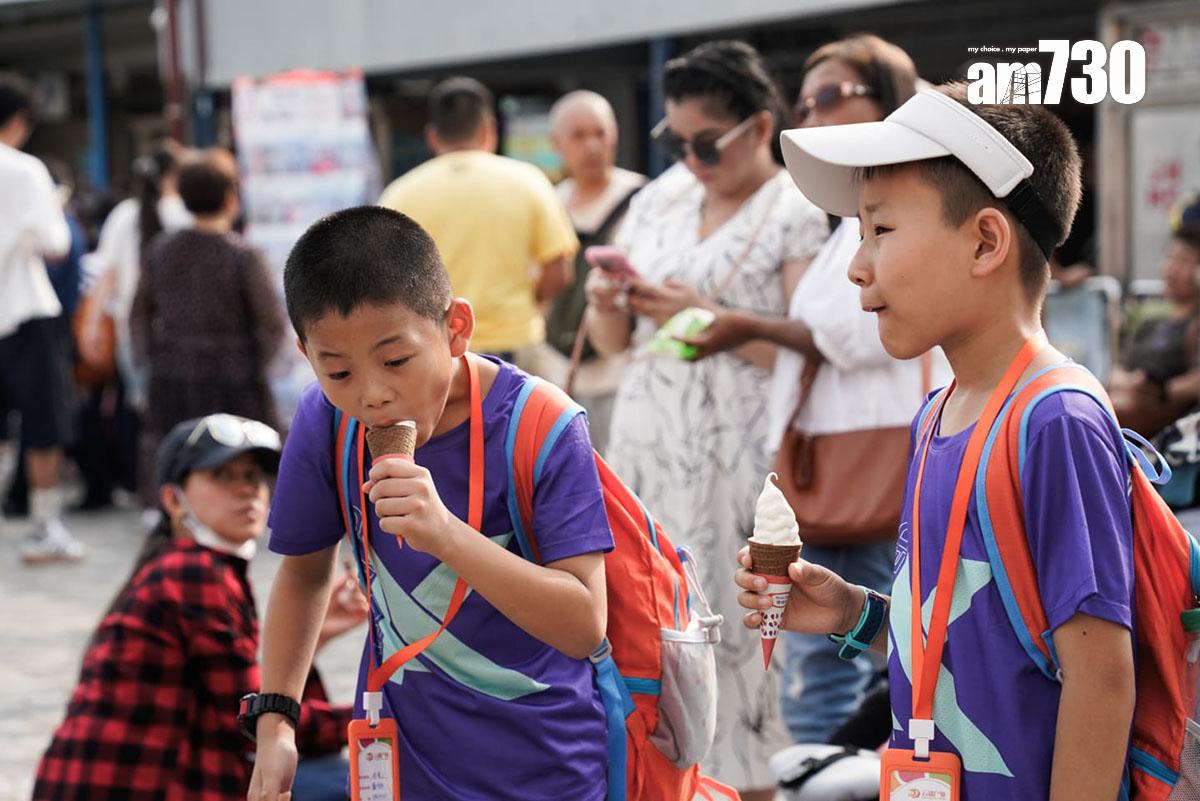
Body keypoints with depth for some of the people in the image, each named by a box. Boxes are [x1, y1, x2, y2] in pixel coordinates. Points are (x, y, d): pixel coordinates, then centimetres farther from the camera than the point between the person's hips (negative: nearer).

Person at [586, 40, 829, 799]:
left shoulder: (798, 212, -5)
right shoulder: (658, 200, 13)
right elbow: (613, 341, 16)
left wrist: (705, 317, -17)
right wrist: (608, 303, -5)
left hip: (738, 465, -6)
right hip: (647, 452, 6)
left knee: (735, 626, -7)